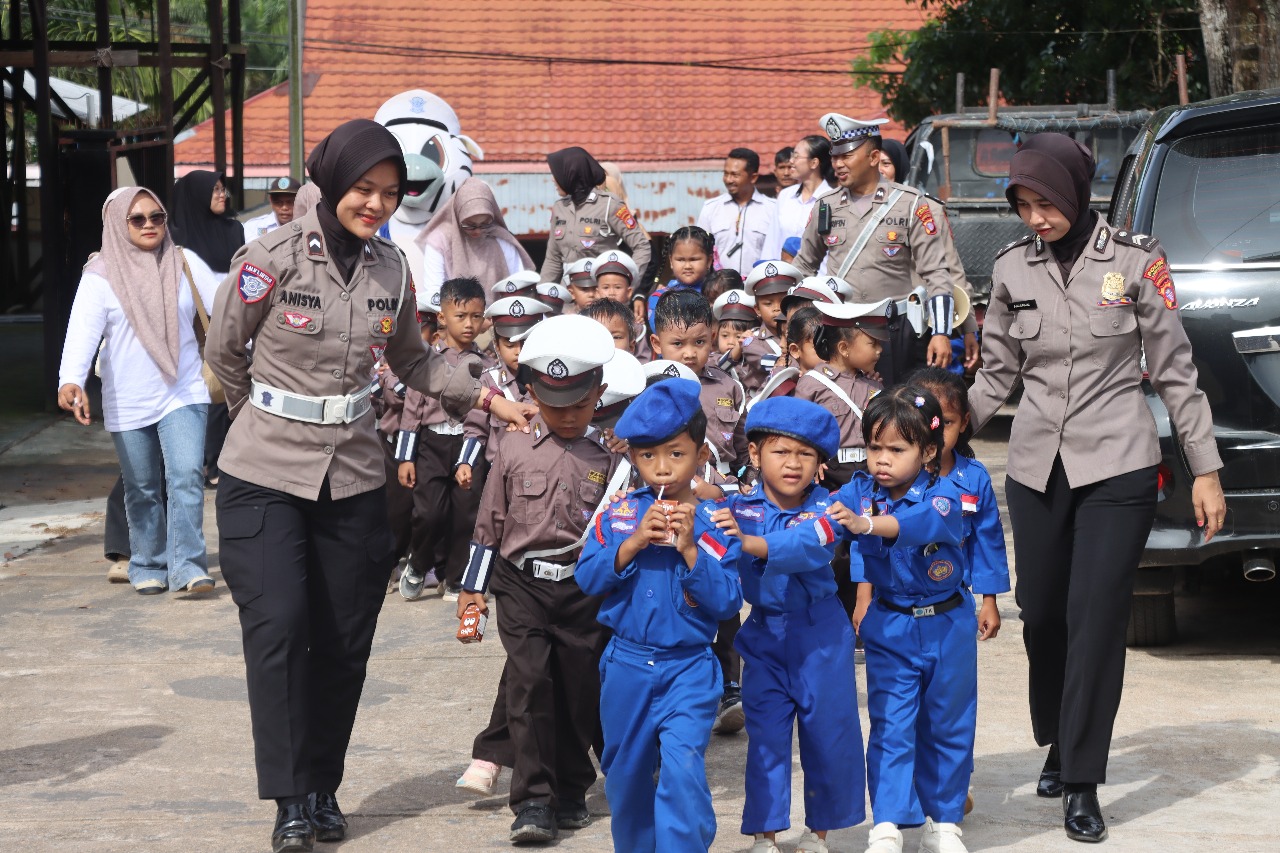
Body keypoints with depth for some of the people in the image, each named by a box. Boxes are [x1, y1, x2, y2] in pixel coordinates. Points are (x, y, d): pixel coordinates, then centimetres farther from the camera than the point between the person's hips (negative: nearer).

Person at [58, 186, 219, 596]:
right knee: (142, 490, 10)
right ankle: (149, 567, 24)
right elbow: (82, 331, -19)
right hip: (129, 404, 0)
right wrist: (71, 380, -36)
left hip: (184, 393, 0)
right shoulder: (100, 276, -7)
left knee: (186, 478, -13)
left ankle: (187, 566, -11)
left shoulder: (185, 263, 1)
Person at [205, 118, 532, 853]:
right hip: (266, 475, -4)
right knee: (279, 627, -12)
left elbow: (413, 361, 15)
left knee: (345, 639, 6)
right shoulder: (273, 258, -10)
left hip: (352, 476, 4)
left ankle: (324, 786, 19)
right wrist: (277, 418, 8)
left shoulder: (391, 269, 3)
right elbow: (224, 352, 1)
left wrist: (488, 397, 3)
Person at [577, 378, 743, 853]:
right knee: (626, 773, 16)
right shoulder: (618, 515, 0)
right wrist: (634, 542, -20)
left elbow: (727, 602, -12)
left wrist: (689, 547, -22)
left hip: (688, 670, -3)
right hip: (626, 666, 3)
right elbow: (587, 578, -8)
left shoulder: (714, 524, -7)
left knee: (683, 768, -20)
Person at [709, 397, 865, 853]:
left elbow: (809, 547, -31)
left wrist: (750, 542, -46)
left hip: (820, 635, -1)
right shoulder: (740, 507, -6)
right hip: (766, 634, 1)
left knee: (830, 730, 7)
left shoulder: (824, 507, -12)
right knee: (766, 734, 3)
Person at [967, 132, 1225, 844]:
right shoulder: (1013, 269, 5)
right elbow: (998, 374, 12)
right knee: (1042, 614, 8)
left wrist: (1206, 470, -1)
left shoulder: (1135, 259, -5)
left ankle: (1082, 785, -4)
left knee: (1097, 617, -9)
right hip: (1038, 466, 4)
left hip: (1118, 465, -4)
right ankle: (1058, 746, 30)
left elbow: (1174, 370, -1)